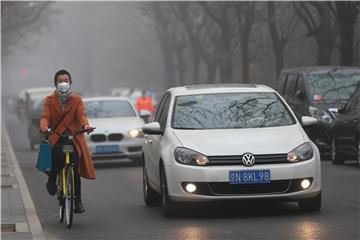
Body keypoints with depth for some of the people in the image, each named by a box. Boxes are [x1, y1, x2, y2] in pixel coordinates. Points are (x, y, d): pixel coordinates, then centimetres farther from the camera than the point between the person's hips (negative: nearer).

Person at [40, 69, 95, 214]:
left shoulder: (77, 100, 15)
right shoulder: (50, 100, 14)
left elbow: (81, 114, -3)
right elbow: (45, 116, -1)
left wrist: (85, 125, -26)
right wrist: (44, 126, -25)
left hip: (74, 137, 1)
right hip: (56, 138, 0)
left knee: (75, 168, -13)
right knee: (57, 154, -33)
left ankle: (77, 201, -1)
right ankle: (52, 181, -5)